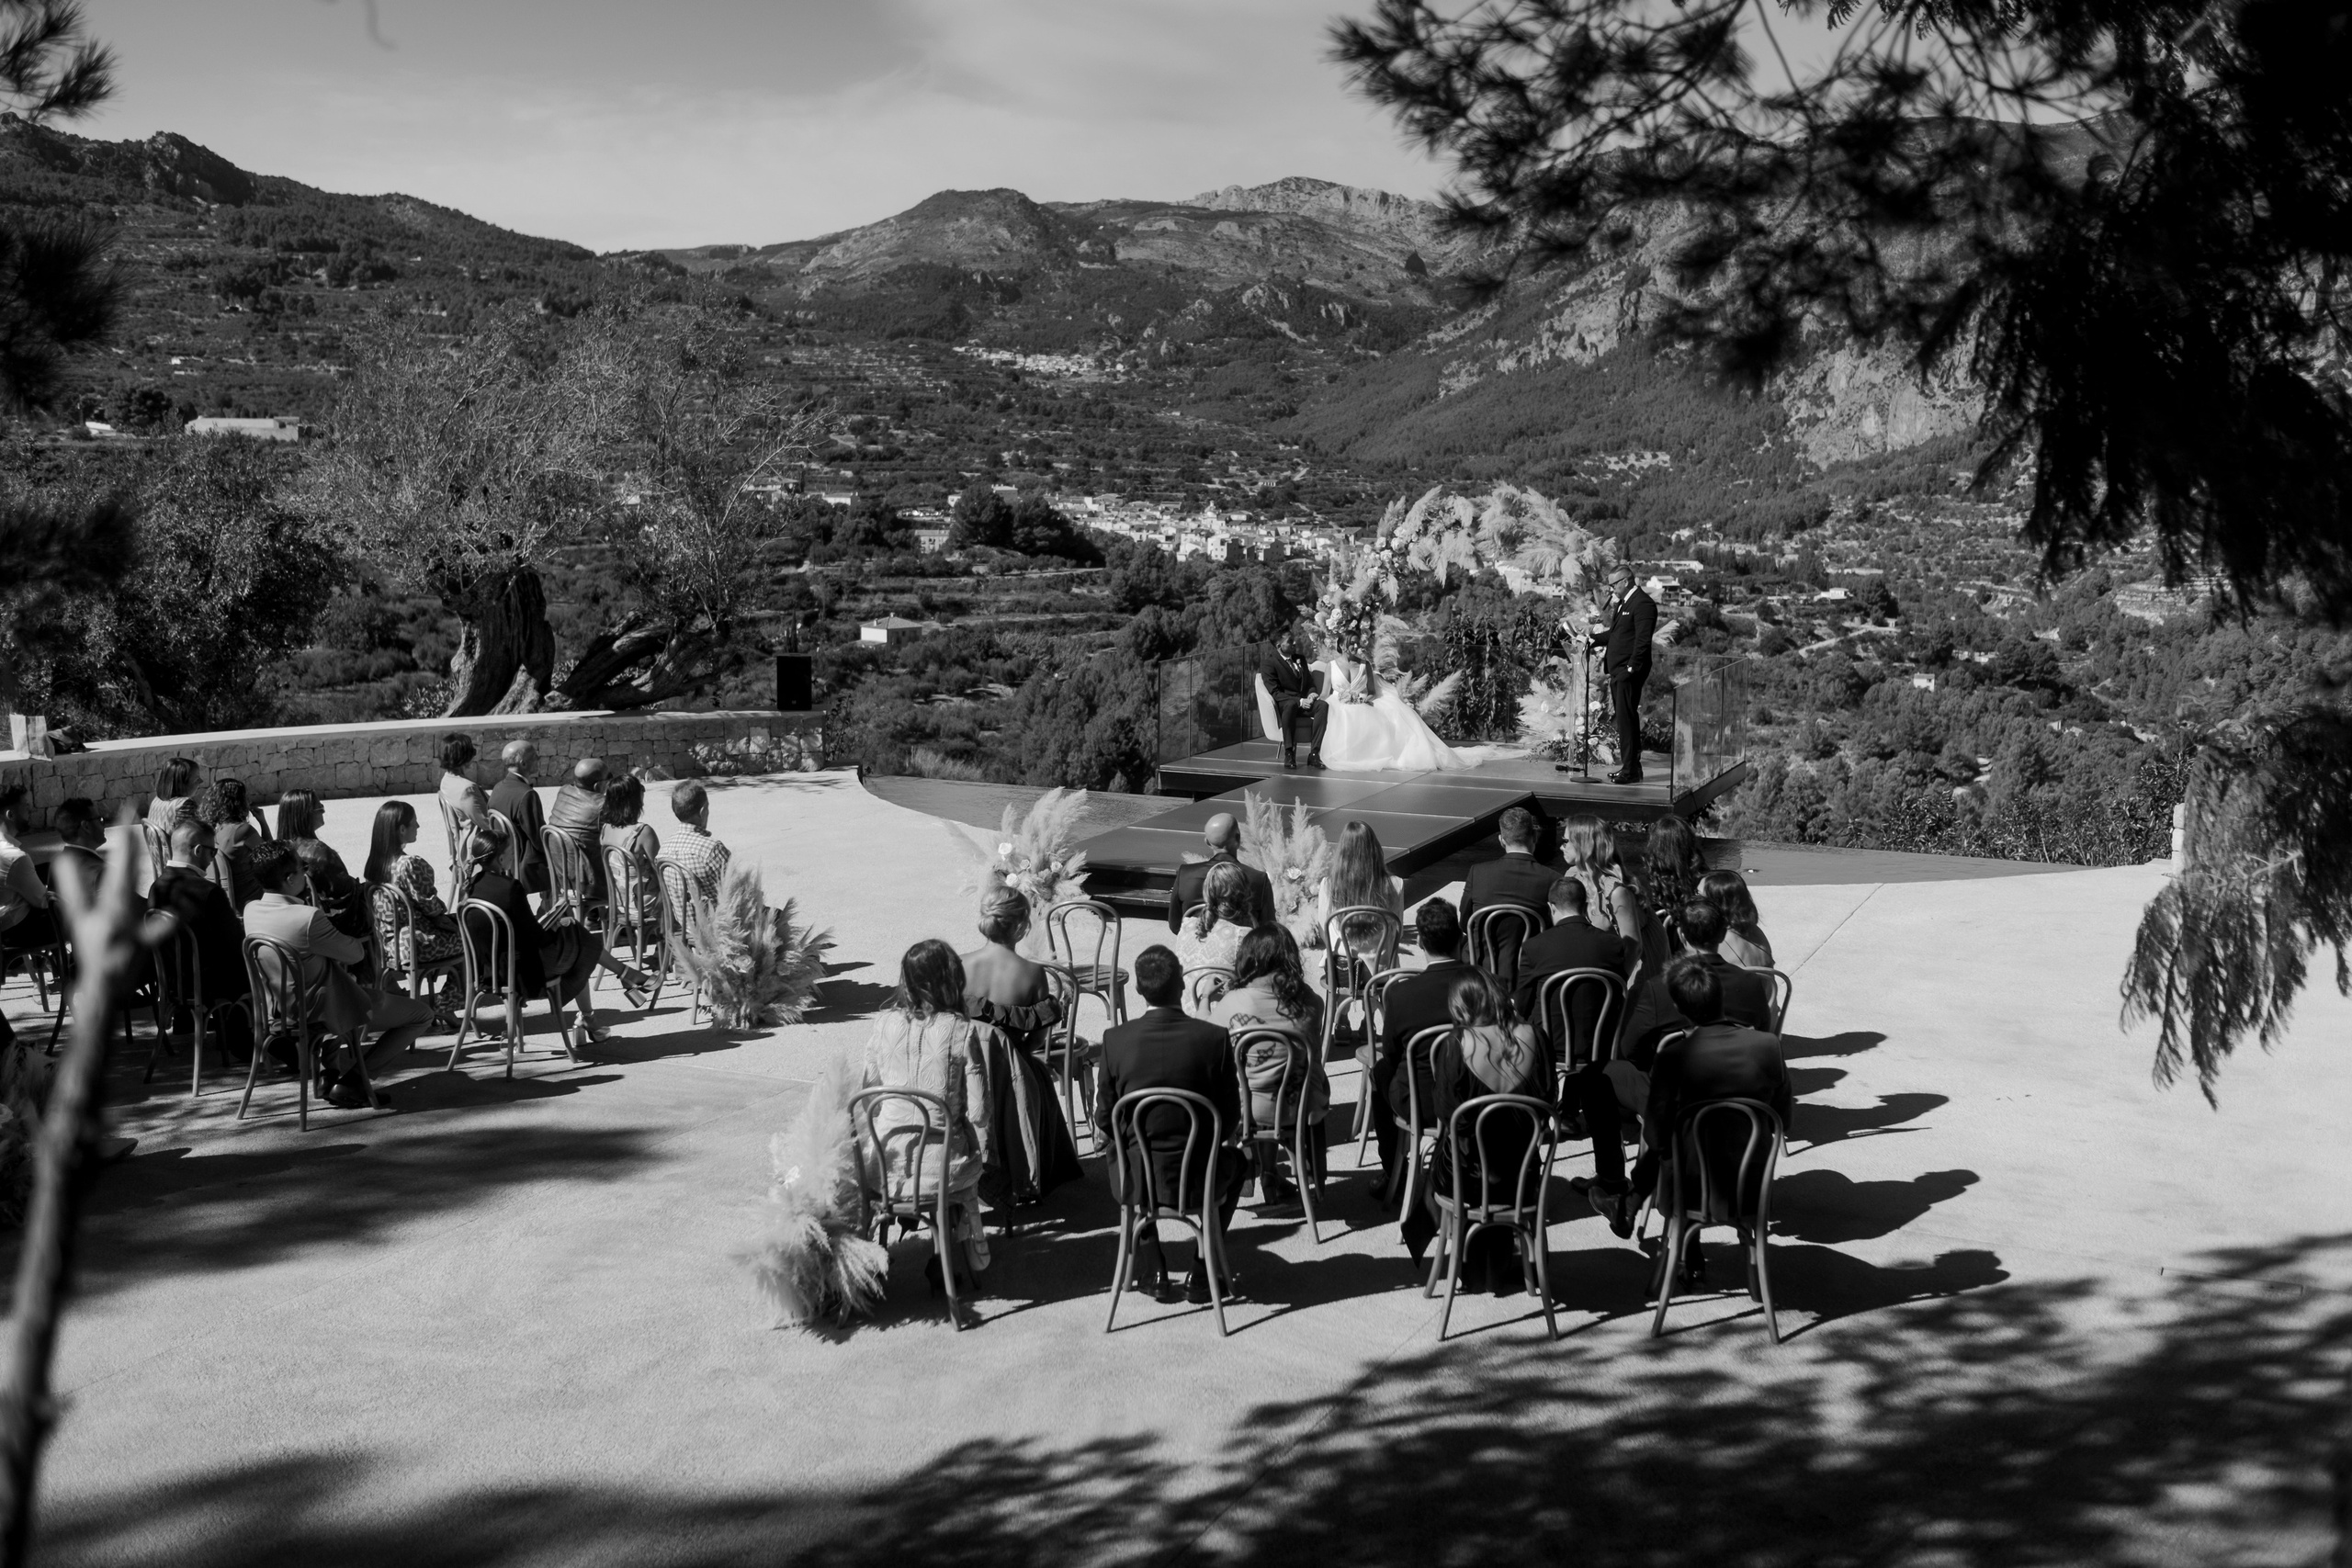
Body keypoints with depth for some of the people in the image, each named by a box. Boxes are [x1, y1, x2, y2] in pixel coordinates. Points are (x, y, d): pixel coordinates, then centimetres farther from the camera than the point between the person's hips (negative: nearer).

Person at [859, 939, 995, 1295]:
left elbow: (865, 1093, 5)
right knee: (967, 1172, 33)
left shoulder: (885, 1025, -4)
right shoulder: (962, 1032, -12)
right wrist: (983, 1151, 7)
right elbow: (978, 1110, -11)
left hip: (885, 1165, 2)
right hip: (940, 1167, -2)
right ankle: (972, 1262, 30)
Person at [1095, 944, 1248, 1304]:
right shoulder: (1215, 1038, -14)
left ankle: (1155, 1270, 31)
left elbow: (1105, 1121, -2)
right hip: (1198, 1180, -1)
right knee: (1236, 1163, 33)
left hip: (1139, 1180, 1)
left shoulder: (1115, 1039, -11)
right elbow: (1231, 1119, -3)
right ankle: (1202, 1270, 25)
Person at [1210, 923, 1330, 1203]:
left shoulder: (1232, 1003, -16)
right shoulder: (1309, 1001, -10)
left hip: (1249, 1109, -1)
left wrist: (1205, 999, 16)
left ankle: (1269, 1177, 39)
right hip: (1302, 1107, 1)